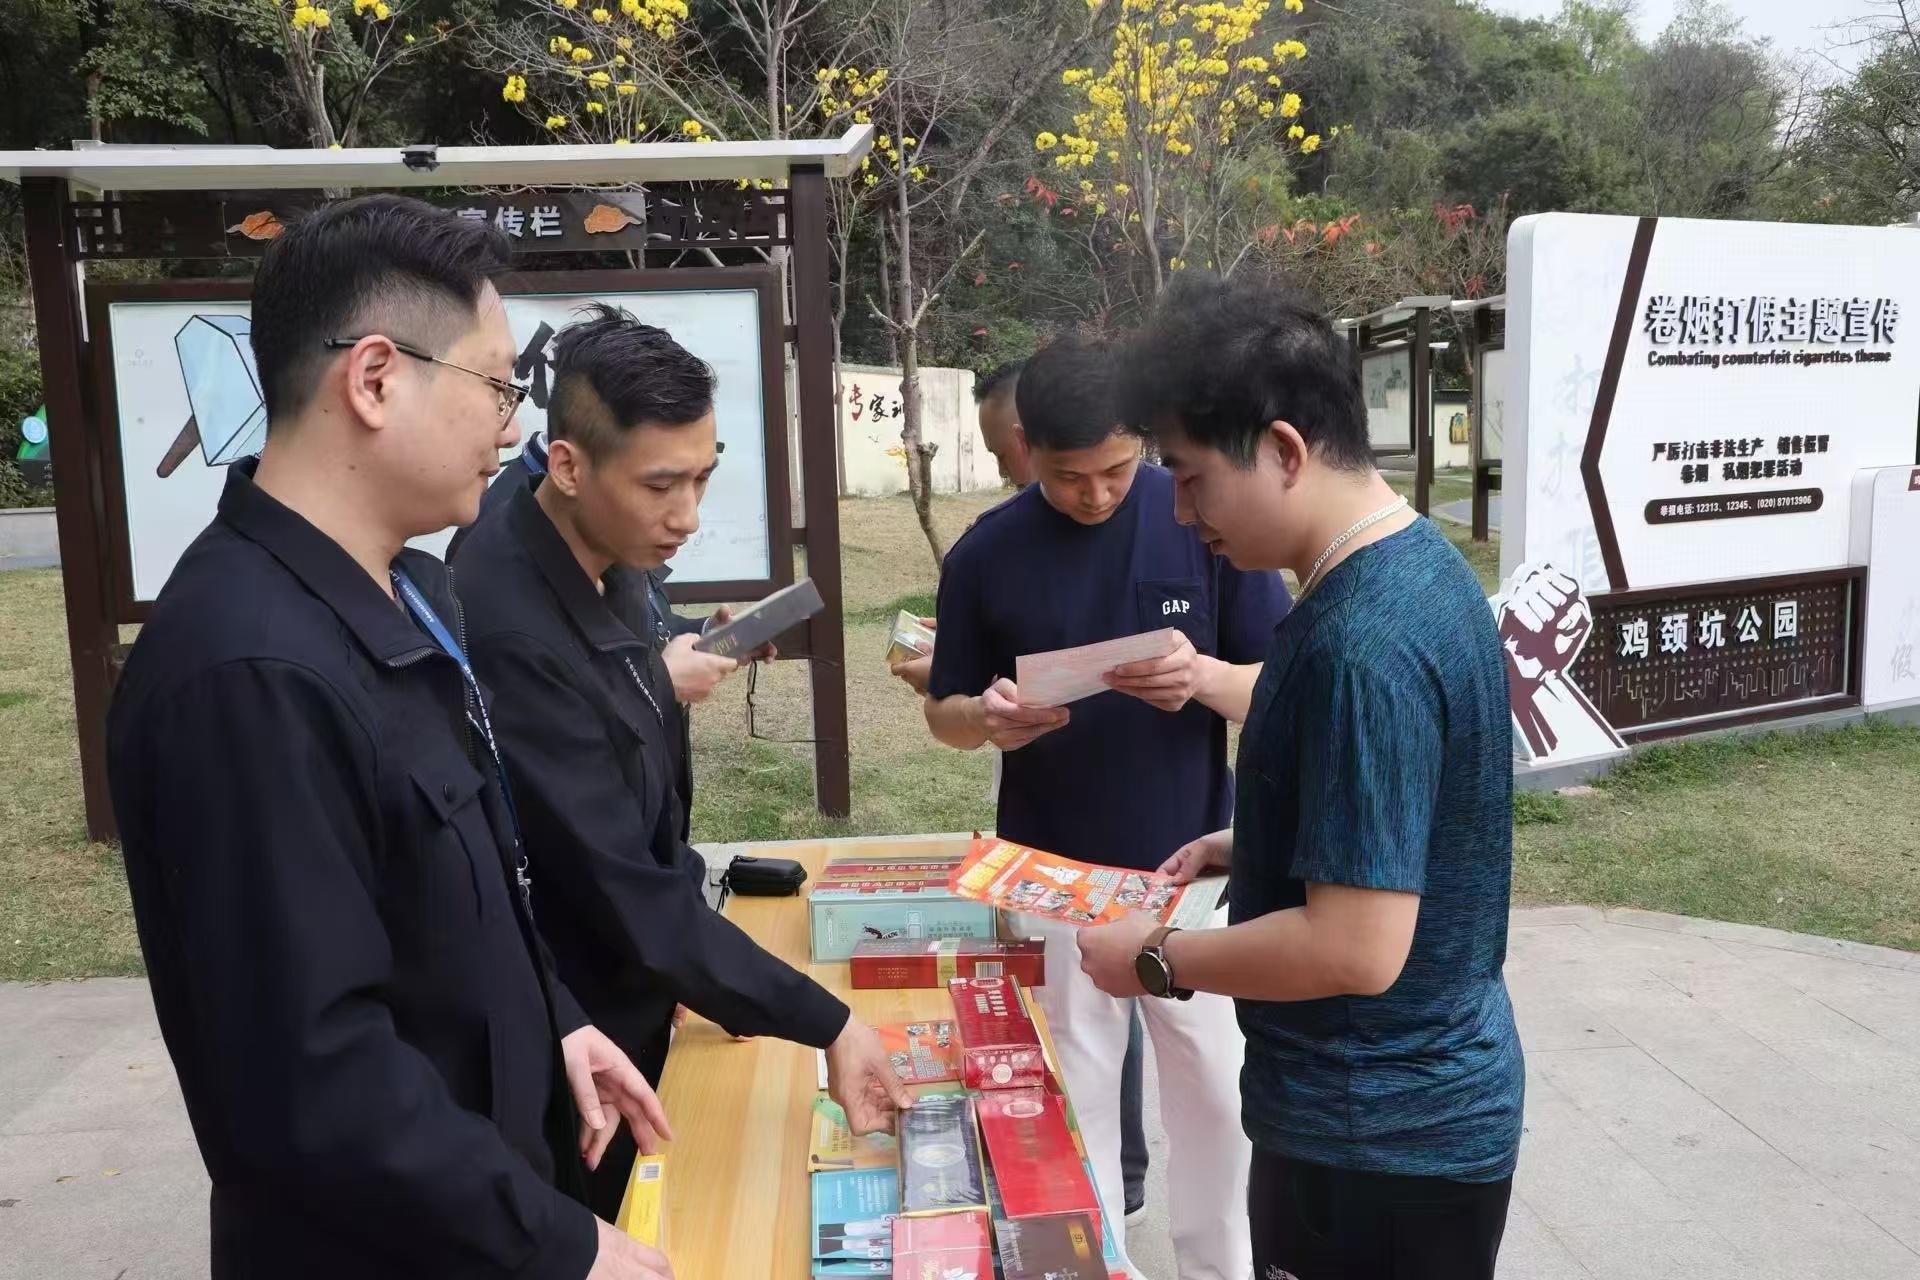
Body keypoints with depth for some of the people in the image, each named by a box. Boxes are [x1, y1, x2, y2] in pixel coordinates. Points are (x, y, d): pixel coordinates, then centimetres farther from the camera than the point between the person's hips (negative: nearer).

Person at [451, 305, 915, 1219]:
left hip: (632, 1004, 8)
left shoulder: (609, 566, -2)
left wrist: (698, 972, 6)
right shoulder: (509, 629, -31)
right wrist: (825, 1026, -25)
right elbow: (617, 883, -30)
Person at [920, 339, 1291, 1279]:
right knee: (1070, 1097, 12)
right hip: (1053, 874, 1)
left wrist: (1203, 676, -27)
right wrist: (988, 719, -21)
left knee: (1214, 1088, 12)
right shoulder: (985, 554, -6)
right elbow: (944, 712, 3)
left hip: (1190, 866, 0)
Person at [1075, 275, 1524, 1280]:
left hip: (1377, 1139, -9)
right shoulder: (1414, 564, 2)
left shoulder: (1364, 644, -29)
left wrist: (1156, 961, -16)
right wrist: (1249, 847, 6)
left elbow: (1356, 948, -29)